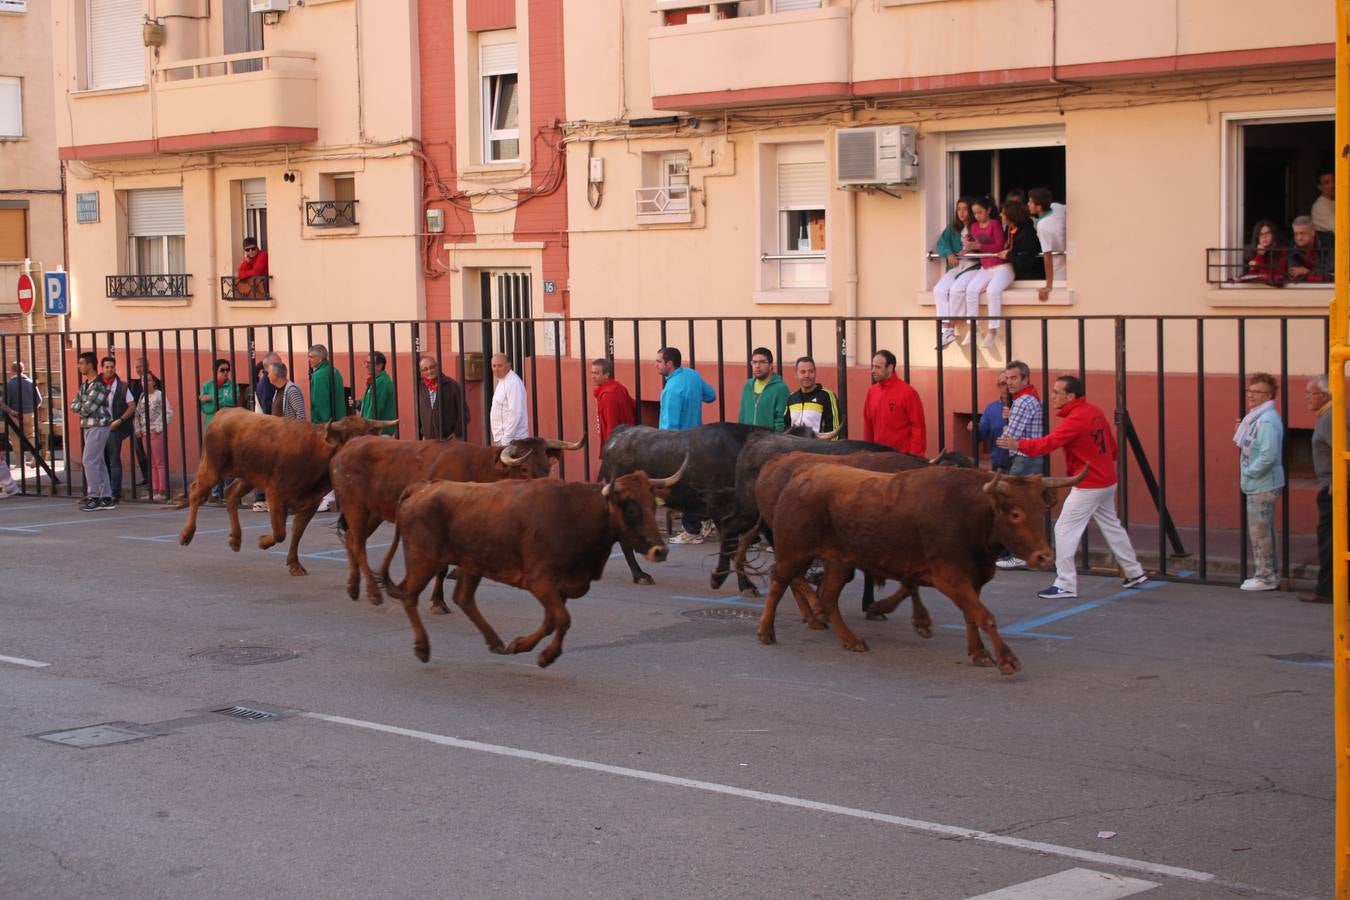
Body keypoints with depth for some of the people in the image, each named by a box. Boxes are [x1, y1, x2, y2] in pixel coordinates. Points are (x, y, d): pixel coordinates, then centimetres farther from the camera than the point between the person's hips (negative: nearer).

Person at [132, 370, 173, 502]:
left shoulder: (159, 395, -7)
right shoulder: (142, 396, 14)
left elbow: (169, 412, -12)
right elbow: (137, 413, 17)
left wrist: (160, 428, -15)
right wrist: (137, 429, 7)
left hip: (156, 433, -7)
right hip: (145, 434, 7)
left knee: (160, 463, -5)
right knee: (151, 463, 10)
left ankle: (162, 491, -4)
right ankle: (154, 491, 13)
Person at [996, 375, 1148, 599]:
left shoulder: (1077, 419, -22)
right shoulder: (1096, 412, 5)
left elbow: (1050, 442, -33)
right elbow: (1112, 447, 12)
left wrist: (1019, 445, -40)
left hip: (1088, 486, -9)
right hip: (1107, 482, 9)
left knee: (1064, 530, -5)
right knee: (1112, 526, 23)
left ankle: (1065, 585, -4)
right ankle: (1134, 573, 33)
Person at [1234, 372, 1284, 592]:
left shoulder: (1267, 420, -19)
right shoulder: (1256, 417, 13)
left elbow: (1268, 455, -26)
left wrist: (1250, 472, -16)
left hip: (1263, 485, -10)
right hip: (1256, 485, 10)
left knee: (1260, 532, -4)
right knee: (1262, 532, 17)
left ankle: (1266, 578, 3)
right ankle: (1267, 574, 25)